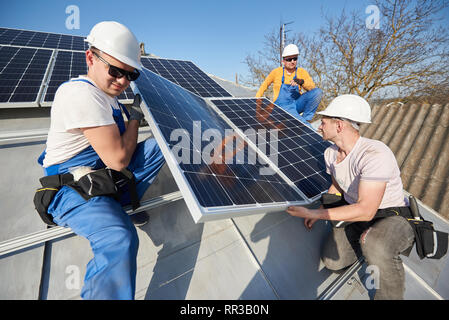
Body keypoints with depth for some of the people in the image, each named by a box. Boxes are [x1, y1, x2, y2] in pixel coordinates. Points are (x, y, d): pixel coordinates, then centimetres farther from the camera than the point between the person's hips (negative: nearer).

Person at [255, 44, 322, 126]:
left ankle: (305, 118, -14)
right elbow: (264, 86, 14)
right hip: (282, 106, -4)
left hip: (297, 103, 4)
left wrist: (302, 82, -26)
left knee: (318, 92, -20)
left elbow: (312, 88, -6)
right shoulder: (276, 72, 3)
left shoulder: (302, 72, 6)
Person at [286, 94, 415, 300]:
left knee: (375, 245, -39)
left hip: (392, 215, -6)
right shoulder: (330, 153, -6)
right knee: (332, 262, -3)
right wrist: (319, 212, 0)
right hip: (354, 211, 6)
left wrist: (314, 213, -31)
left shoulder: (375, 154, -31)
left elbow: (365, 211, -34)